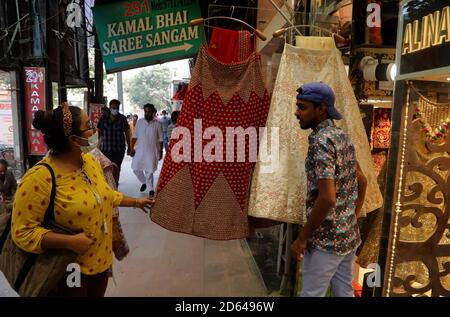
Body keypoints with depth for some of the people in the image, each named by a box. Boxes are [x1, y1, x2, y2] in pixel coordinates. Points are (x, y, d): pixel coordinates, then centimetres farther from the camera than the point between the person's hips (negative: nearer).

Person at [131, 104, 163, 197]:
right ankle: (144, 182, 34)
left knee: (149, 171, -1)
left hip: (152, 151, -3)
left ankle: (151, 188, 20)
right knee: (136, 168, 6)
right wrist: (131, 148, 3)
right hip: (140, 150, 3)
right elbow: (135, 136, 6)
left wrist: (160, 152, -1)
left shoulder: (157, 124, -7)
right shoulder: (139, 122, 1)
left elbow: (160, 139, -2)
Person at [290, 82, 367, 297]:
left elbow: (327, 198, -27)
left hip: (326, 239, -9)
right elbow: (362, 181, 16)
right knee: (344, 292, 20)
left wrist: (302, 238, -18)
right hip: (349, 236, 9)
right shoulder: (343, 137, 7)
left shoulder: (321, 142, -21)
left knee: (311, 294, 7)